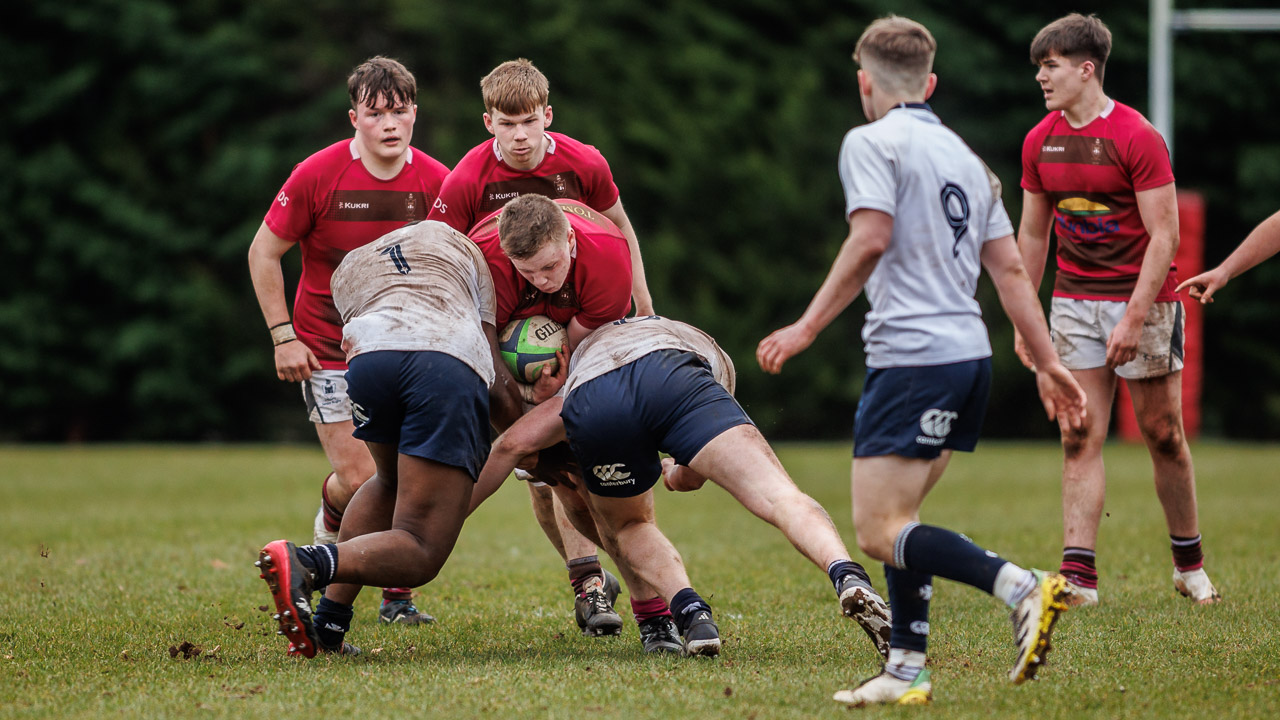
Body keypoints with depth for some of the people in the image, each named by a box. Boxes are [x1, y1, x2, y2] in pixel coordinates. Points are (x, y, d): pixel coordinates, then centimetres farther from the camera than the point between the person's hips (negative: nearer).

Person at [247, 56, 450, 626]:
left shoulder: (436, 182, -7)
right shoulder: (317, 175, -14)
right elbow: (264, 252, -4)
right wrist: (283, 336, -8)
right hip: (328, 349, -2)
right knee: (358, 481, -8)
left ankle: (398, 596, 11)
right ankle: (332, 518, 29)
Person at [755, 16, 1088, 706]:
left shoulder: (872, 143, -3)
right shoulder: (965, 157, 19)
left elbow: (871, 239, -17)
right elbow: (1010, 269, 17)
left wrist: (807, 327, -14)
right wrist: (1048, 363, 18)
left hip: (912, 357, -8)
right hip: (970, 356, 8)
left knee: (879, 532, -11)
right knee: (896, 521, 17)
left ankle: (1021, 587, -28)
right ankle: (906, 671, 13)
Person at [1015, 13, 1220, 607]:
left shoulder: (1136, 137, -14)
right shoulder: (1040, 142, 4)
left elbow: (1164, 236, -16)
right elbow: (1032, 234, 14)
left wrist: (1133, 318, -22)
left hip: (1142, 298, -4)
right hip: (1074, 300, 4)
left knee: (1162, 435, 2)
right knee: (1080, 439, -3)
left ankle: (1189, 563, 19)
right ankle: (1078, 574, -7)